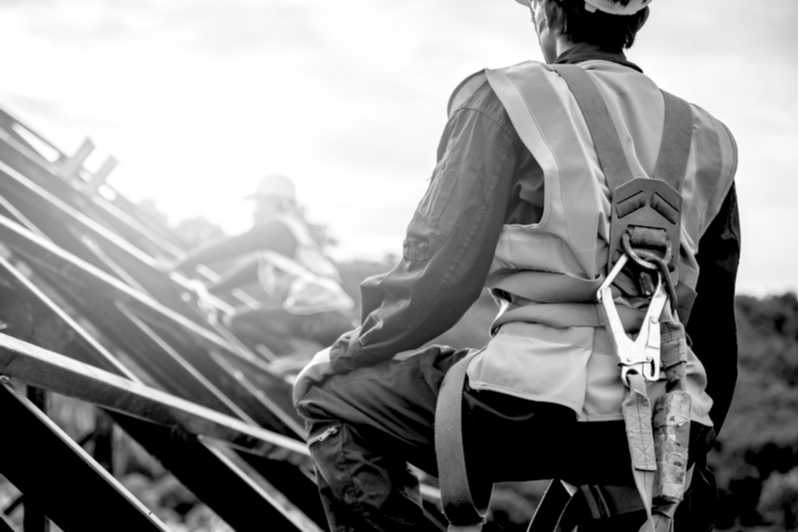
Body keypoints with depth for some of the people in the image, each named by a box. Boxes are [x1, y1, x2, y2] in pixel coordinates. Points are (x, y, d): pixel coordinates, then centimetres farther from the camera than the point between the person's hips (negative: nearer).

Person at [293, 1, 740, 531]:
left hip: (539, 407, -6)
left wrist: (352, 350, 9)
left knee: (328, 392, 15)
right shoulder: (708, 137, 17)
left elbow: (440, 275, -8)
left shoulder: (504, 99, 1)